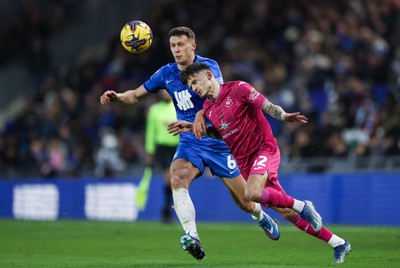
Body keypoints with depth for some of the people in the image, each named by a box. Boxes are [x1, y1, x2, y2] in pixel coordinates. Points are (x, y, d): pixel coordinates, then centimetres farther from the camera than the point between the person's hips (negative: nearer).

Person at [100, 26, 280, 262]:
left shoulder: (208, 66, -11)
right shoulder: (166, 73, 4)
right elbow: (136, 95, 14)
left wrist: (199, 118, -49)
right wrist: (117, 96, -9)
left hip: (218, 142, -3)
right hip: (189, 144, 3)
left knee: (246, 204, 3)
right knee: (178, 179, -31)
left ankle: (261, 216, 41)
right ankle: (193, 238, -43)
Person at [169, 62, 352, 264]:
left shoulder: (238, 89, -8)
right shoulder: (208, 108, 12)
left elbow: (268, 107, -13)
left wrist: (284, 116, -33)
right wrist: (193, 128, 15)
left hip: (264, 149, -6)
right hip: (244, 162, 6)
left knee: (252, 193, -33)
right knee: (286, 212, 3)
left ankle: (302, 206, -11)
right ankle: (338, 244, 10)